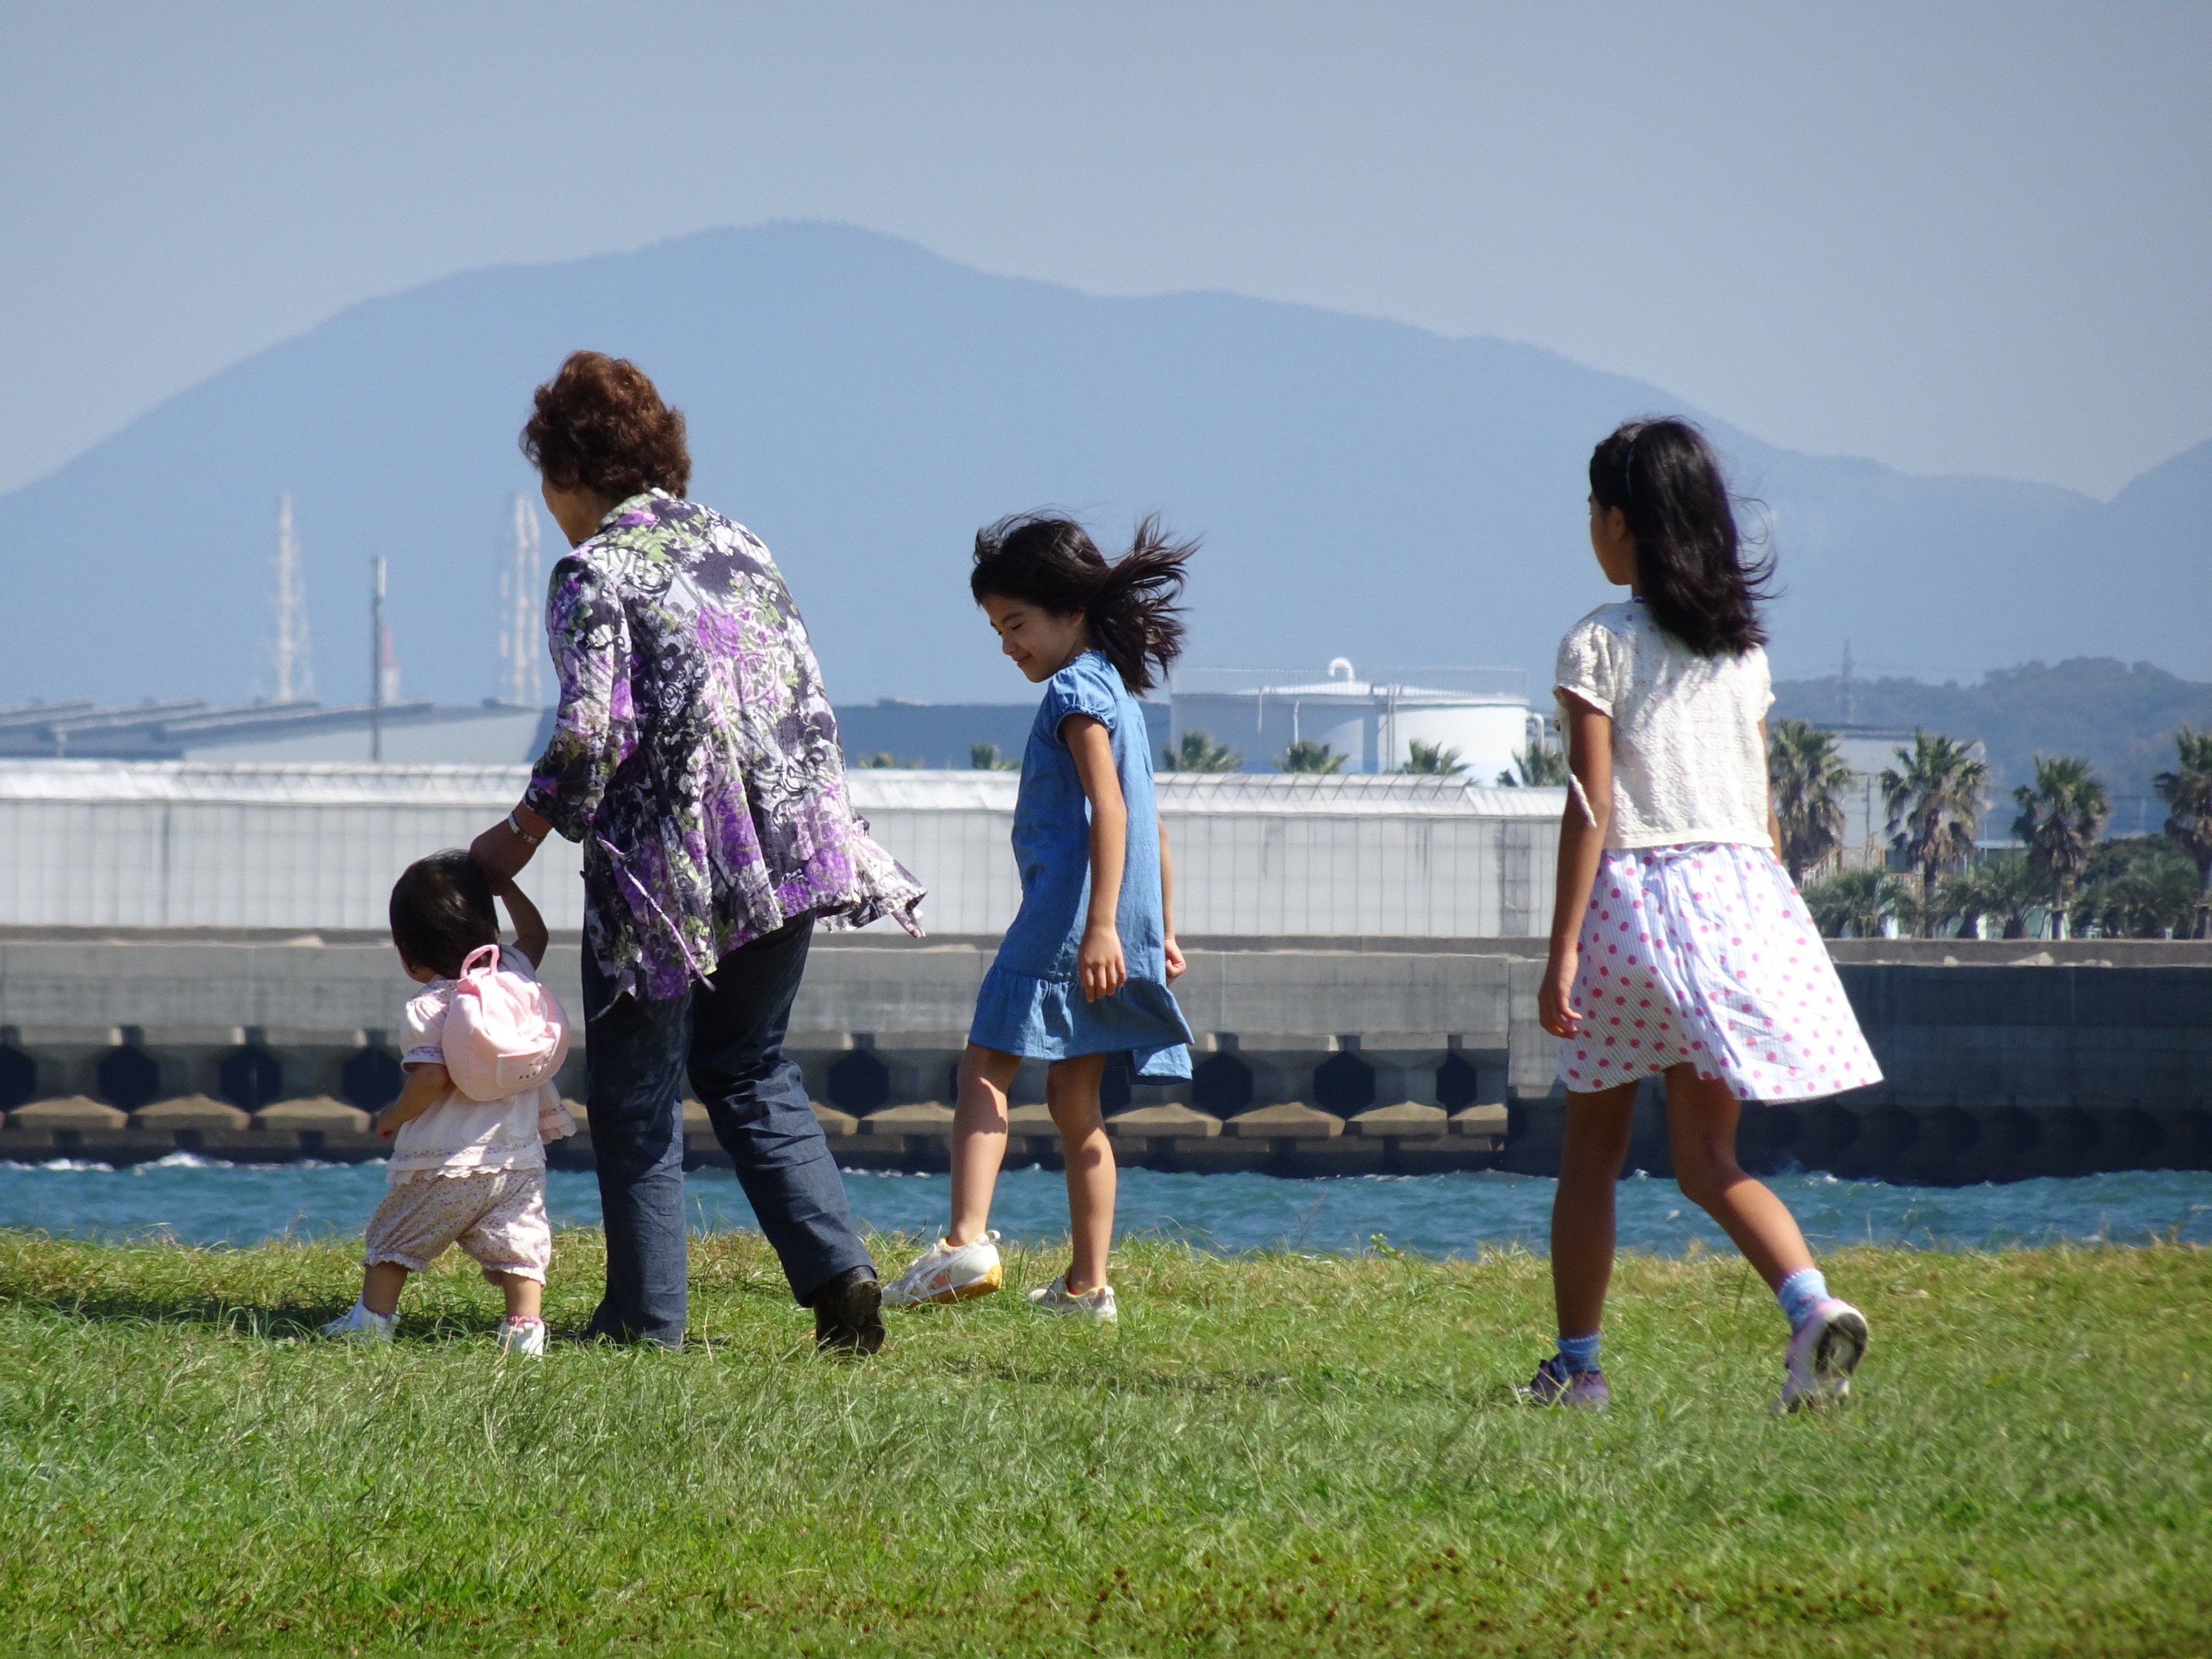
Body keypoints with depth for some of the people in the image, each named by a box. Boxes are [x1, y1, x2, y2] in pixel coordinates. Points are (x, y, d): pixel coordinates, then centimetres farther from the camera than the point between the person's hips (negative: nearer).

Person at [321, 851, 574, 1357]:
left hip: (441, 1161, -4)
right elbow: (534, 934, 26)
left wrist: (392, 1117, -3)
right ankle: (525, 1324, -14)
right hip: (518, 1156, 4)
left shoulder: (429, 1009, -11)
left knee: (393, 1236, 13)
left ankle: (373, 1316, 17)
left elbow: (431, 1077, -18)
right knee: (518, 1240, 1)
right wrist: (503, 886, 31)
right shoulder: (515, 974, 5)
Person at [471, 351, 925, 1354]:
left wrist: (520, 837, -2)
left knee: (637, 1088, 5)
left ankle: (647, 1315, 5)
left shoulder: (592, 573, -6)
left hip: (664, 862, -6)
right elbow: (807, 700, 14)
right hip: (788, 848, 6)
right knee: (750, 1067, 17)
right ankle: (835, 1266, 2)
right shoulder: (738, 547, 15)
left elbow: (589, 734, -15)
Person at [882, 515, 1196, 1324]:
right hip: (1121, 935, 10)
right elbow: (1151, 825, 25)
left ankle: (967, 1241, -27)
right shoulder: (1116, 691, 21)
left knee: (985, 1068, -12)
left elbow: (1109, 809, -19)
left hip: (1064, 917, -10)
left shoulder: (1074, 690, -8)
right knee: (1074, 1102, 11)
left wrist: (1101, 925, -26)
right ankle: (1088, 1284, 9)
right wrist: (1161, 932, 27)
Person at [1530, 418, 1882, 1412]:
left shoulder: (1599, 646, -6)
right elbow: (1761, 808, 13)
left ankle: (1577, 1364, 14)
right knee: (1707, 1161, 4)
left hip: (1637, 895, -5)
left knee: (1591, 1153, 11)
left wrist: (1562, 952, -10)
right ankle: (1811, 1303, -20)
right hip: (1741, 894, 5)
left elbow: (1591, 808, -11)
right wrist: (1764, 931, 20)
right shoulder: (1742, 647, 10)